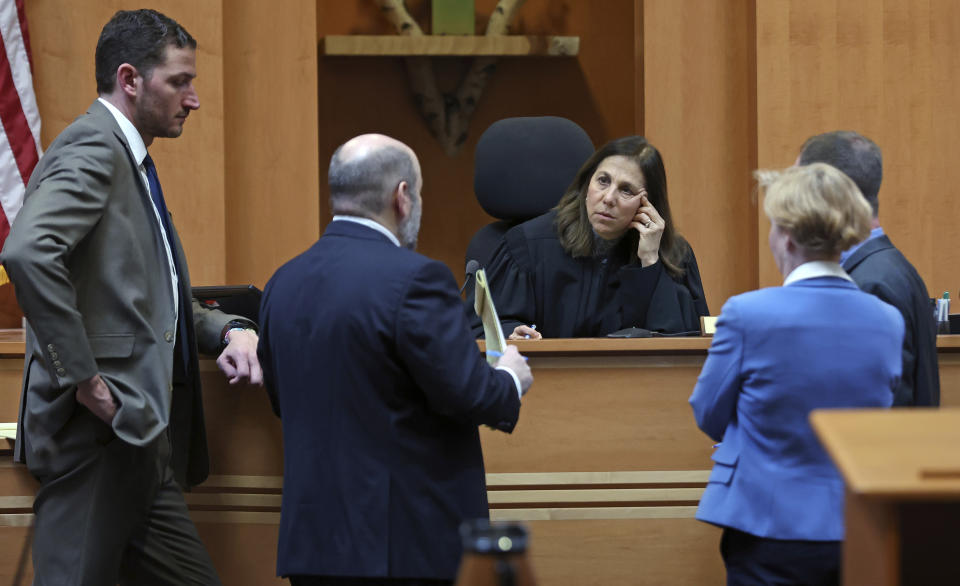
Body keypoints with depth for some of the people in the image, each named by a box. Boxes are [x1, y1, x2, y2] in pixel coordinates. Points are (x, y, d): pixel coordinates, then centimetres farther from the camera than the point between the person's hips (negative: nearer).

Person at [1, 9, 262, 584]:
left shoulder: (132, 162, 22)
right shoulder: (93, 148, -10)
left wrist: (230, 329, 10)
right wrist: (85, 380, -23)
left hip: (141, 437, 10)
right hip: (101, 430, -10)